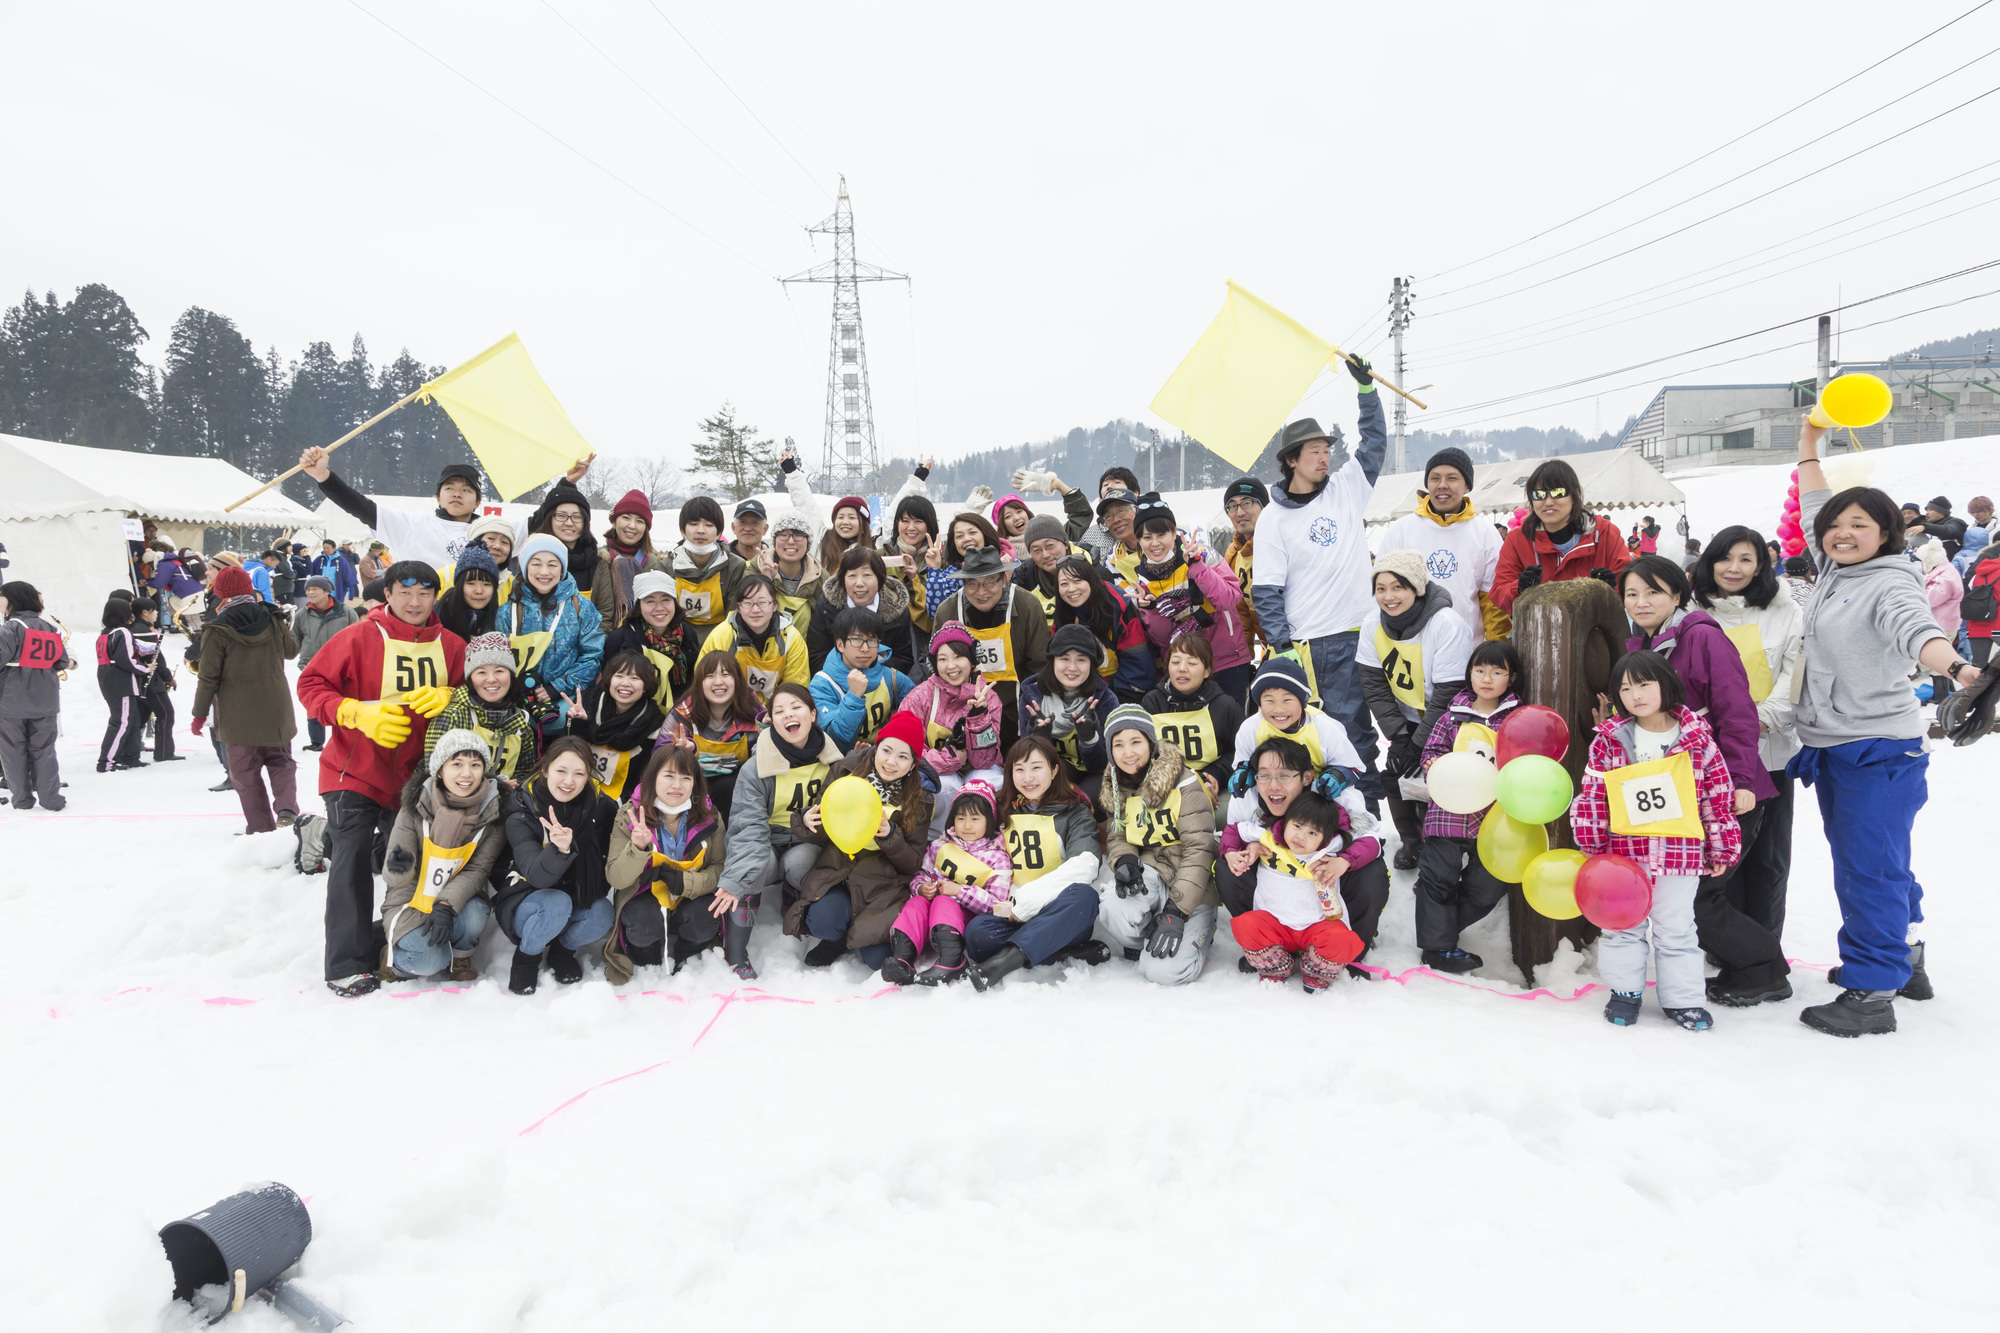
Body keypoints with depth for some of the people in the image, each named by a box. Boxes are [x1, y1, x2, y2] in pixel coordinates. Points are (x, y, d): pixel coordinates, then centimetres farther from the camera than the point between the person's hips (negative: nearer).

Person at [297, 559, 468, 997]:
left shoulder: (451, 646, 3)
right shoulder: (359, 638, -7)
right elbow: (311, 684, -5)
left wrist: (445, 697, -12)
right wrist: (361, 713, -20)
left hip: (417, 775, 4)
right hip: (355, 770, -4)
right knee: (352, 861, -8)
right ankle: (348, 965, -1)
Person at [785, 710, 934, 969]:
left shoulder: (918, 800, -2)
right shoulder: (844, 772, 0)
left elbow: (914, 864, -3)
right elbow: (821, 836, 8)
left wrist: (890, 836, -21)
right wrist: (807, 822, -16)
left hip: (883, 885, -1)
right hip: (835, 875, 1)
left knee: (877, 958, -22)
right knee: (822, 922, -30)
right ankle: (842, 936, 7)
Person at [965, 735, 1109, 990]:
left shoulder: (1074, 813, 5)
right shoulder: (1002, 813, 16)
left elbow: (1083, 866, -12)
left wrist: (1026, 902, -18)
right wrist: (1007, 905, -7)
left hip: (1060, 918, -2)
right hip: (1013, 917, 2)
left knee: (1083, 895, -35)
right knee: (976, 933, -30)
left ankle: (1009, 958, -41)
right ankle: (1075, 954, -28)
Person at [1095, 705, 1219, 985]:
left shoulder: (1184, 785, -14)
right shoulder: (1116, 789, 5)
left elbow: (1198, 850, -17)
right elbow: (1116, 836, 9)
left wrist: (1175, 912, -24)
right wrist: (1124, 860, -18)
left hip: (1191, 889, -4)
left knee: (1164, 972, -22)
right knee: (1113, 903, -34)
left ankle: (1198, 931, 12)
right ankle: (1142, 941, 2)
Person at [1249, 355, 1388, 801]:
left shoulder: (1346, 489, 9)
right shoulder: (1274, 518, 0)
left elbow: (1374, 441, 18)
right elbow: (1266, 590, -3)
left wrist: (1365, 386, 9)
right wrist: (1280, 644, -10)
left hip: (1360, 633, 3)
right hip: (1309, 642, -3)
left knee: (1354, 726, 4)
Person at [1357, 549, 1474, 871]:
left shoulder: (1447, 627, -26)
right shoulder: (1373, 625, -8)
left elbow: (1447, 696, -24)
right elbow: (1374, 686, -4)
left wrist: (1418, 745, -21)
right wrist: (1398, 736, -12)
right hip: (1407, 720, 5)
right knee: (1394, 773, -6)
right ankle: (1410, 840, 19)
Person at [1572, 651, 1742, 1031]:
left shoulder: (1697, 739, -3)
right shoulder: (1609, 740, -2)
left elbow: (1718, 796, 3)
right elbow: (1592, 796, 2)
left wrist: (1722, 849, 5)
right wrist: (1591, 844, 0)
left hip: (1679, 853, -1)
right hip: (1623, 852, 1)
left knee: (1676, 927, 8)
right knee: (1622, 924, 10)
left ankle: (1682, 997, 20)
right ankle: (1625, 990, 25)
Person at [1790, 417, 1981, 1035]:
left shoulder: (1890, 583, -14)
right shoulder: (1831, 573, 10)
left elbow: (1916, 628, -34)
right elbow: (1814, 513, 25)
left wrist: (1952, 664, -54)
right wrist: (1808, 446, 30)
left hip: (1879, 751, -9)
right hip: (1829, 748, 9)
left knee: (1869, 867, -7)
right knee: (1857, 862, 18)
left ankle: (1871, 994, -2)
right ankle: (1902, 959, 34)